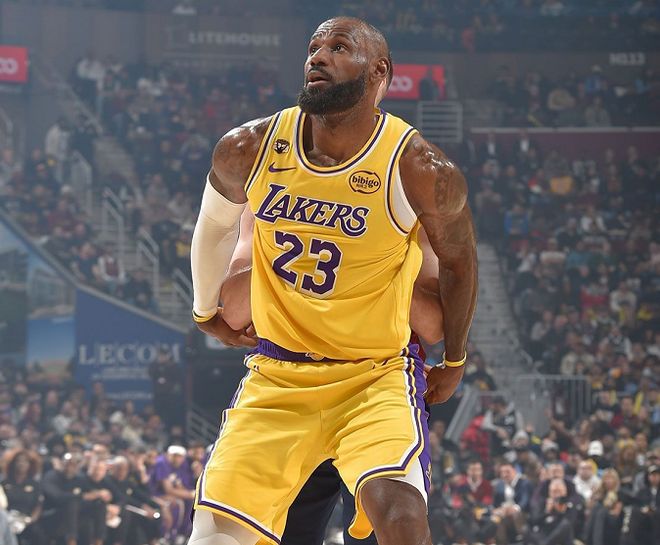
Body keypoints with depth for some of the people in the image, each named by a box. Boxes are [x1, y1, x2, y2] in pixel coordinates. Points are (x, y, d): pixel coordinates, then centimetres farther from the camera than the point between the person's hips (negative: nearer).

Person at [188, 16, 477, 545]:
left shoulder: (419, 169, -16)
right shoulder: (249, 150, -7)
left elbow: (458, 261, 3)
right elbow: (213, 227, 16)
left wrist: (454, 361, 15)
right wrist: (207, 312, 30)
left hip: (376, 376, -3)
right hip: (277, 378, 3)